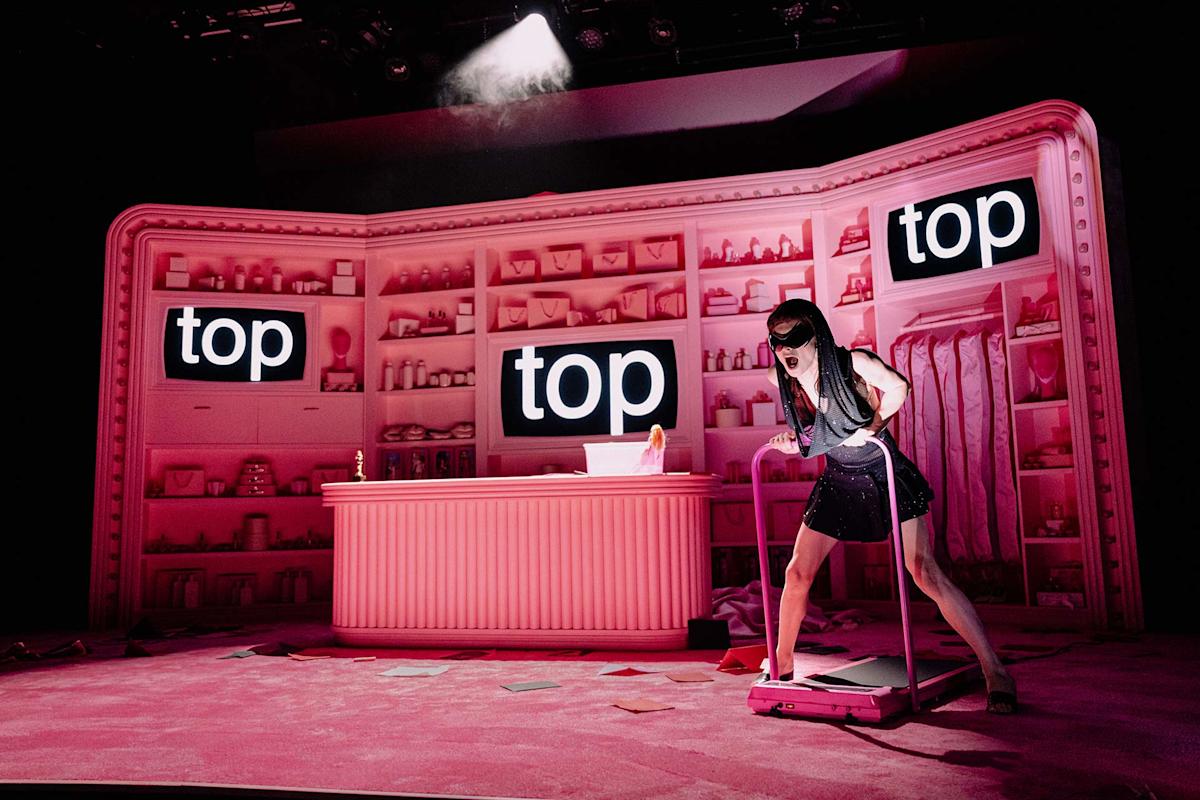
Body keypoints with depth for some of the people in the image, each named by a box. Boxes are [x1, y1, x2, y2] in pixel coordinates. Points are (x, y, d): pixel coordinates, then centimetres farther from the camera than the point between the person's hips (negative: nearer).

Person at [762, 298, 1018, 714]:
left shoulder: (852, 363, -23)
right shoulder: (782, 379, -10)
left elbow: (898, 386, -6)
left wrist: (873, 424, -17)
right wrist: (791, 436, -8)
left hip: (886, 476, -4)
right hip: (838, 482, 5)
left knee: (926, 573, -11)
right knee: (797, 573, 2)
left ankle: (995, 671, 2)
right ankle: (782, 665, 22)